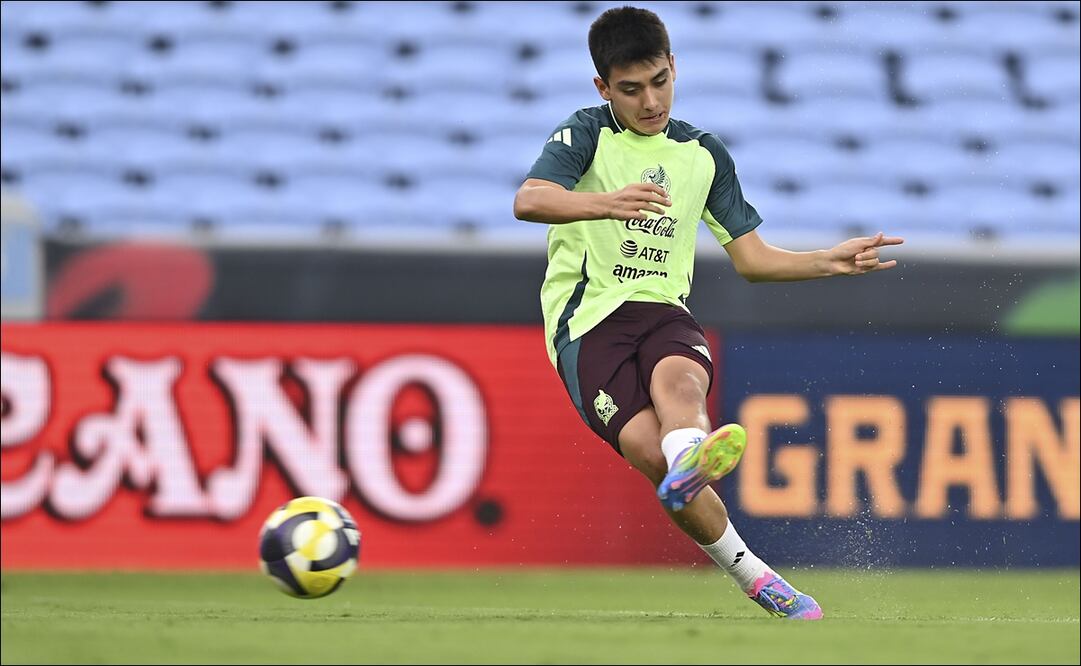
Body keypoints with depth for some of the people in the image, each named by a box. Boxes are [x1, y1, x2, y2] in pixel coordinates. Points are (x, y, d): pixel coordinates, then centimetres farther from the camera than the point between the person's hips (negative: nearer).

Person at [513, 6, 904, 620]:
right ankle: (754, 576, -21)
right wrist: (608, 203, -37)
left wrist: (831, 262, 4)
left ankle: (689, 462, -71)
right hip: (588, 321, -2)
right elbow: (529, 201, -18)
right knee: (649, 448, -28)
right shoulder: (588, 135, 2)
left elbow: (751, 257, 21)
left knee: (678, 378, -37)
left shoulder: (704, 155, 17)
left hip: (664, 312, 2)